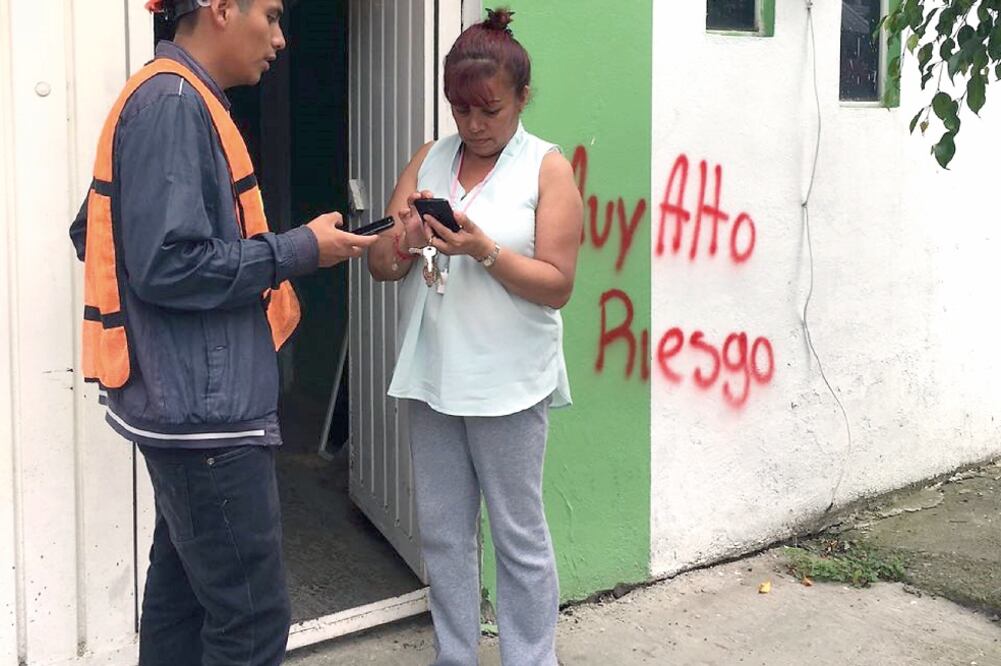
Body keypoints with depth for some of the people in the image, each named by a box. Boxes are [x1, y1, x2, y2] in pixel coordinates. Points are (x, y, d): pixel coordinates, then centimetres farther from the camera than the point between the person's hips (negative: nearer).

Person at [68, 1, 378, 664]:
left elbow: (92, 232, 17)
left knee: (182, 591, 19)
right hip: (206, 405, -10)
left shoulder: (171, 98, 13)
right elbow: (169, 264, -22)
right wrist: (300, 250, -14)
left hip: (188, 402, 10)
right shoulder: (174, 103, -16)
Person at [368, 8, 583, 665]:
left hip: (508, 383, -5)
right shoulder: (429, 161, 10)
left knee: (520, 537, 5)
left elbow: (557, 286, -9)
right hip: (433, 376, 5)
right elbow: (381, 266, 6)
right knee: (443, 535, 13)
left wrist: (483, 249, -22)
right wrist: (403, 242, -16)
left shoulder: (548, 168, -4)